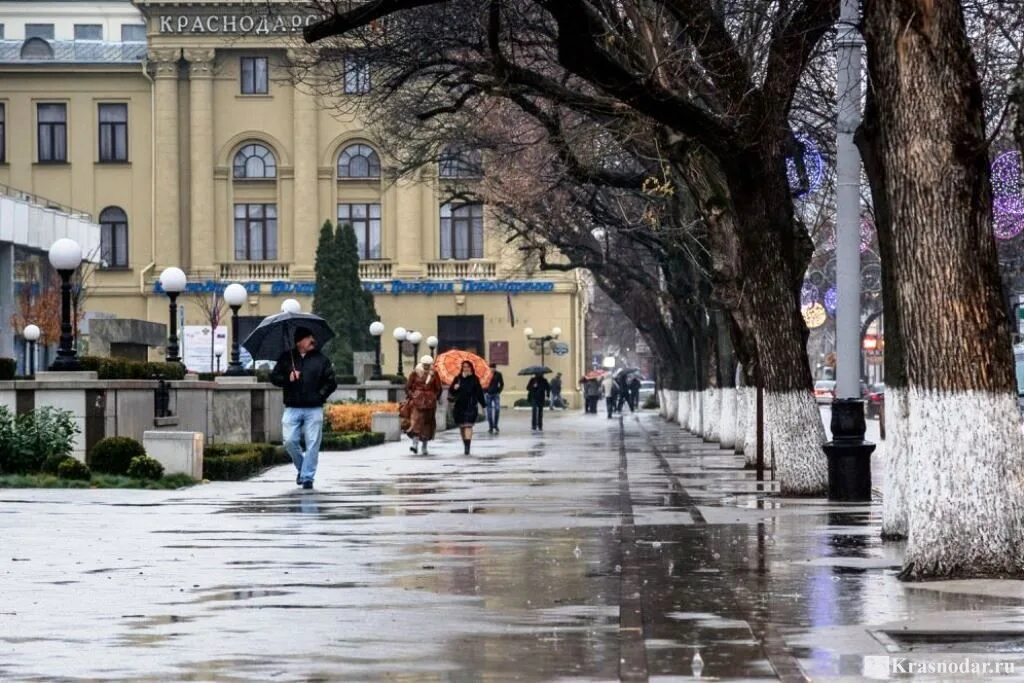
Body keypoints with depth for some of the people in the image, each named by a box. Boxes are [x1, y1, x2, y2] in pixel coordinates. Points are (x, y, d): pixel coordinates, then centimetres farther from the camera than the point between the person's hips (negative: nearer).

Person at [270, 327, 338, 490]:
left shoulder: (321, 359, 7)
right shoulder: (286, 358, 7)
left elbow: (331, 382, 6)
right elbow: (274, 377, 7)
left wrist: (321, 395, -5)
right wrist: (288, 379, -10)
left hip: (314, 410, 0)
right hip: (292, 408, 0)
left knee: (312, 445, -3)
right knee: (290, 441, -6)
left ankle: (307, 477, 4)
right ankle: (302, 468, 19)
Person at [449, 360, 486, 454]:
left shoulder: (474, 379, 2)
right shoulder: (458, 379, 7)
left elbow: (479, 392, 3)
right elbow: (451, 392, 8)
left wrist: (483, 405, 2)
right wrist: (454, 388, -14)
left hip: (471, 406, -3)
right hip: (459, 406, 3)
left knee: (468, 425, -14)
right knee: (462, 426, 9)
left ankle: (467, 445, -22)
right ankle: (466, 446, 21)